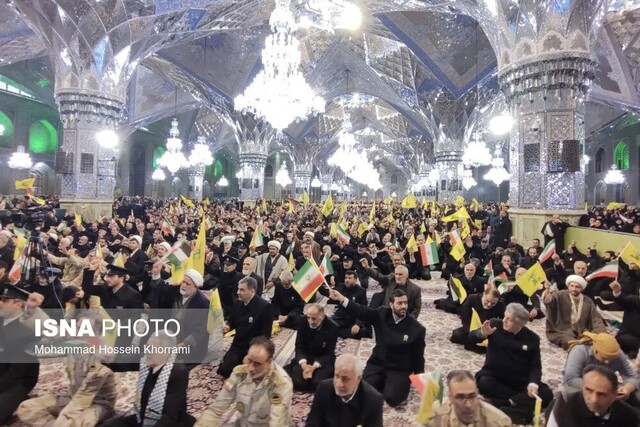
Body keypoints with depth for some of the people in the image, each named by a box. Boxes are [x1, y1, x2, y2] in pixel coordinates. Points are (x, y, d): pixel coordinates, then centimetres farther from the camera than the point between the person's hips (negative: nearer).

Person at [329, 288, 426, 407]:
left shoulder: (417, 328, -12)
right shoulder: (382, 314, -8)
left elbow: (418, 356, -3)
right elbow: (362, 311, -17)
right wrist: (342, 299, -30)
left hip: (400, 370, -2)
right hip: (377, 364, 2)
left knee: (392, 398, -23)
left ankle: (402, 384, 11)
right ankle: (383, 383, 16)